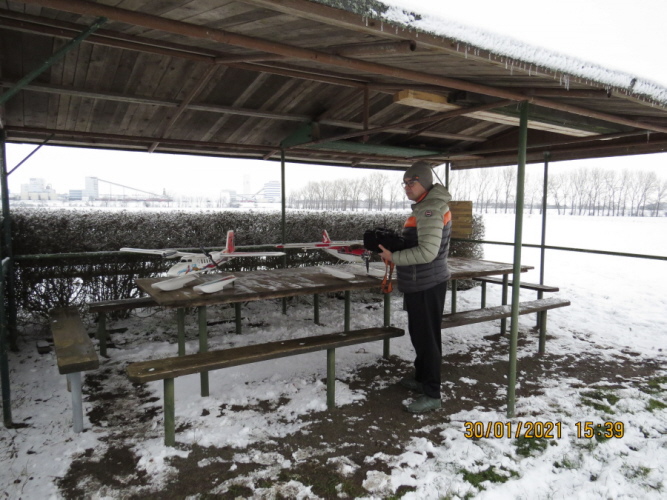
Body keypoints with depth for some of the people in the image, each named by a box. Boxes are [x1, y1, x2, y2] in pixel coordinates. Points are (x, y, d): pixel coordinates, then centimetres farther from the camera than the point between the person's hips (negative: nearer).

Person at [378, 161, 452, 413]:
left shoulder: (430, 210, -19)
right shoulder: (426, 207, 14)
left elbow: (427, 252, -28)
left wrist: (394, 257, -20)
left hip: (427, 286, -11)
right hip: (420, 285, 11)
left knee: (427, 337, -3)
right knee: (419, 333, 21)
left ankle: (432, 395, 8)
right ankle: (422, 378, 37)